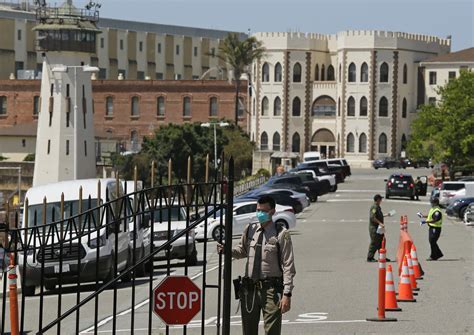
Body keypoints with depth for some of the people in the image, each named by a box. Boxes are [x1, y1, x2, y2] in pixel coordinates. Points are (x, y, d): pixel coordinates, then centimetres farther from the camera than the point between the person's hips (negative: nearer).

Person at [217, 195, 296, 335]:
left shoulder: (281, 234, -8)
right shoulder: (250, 230, 7)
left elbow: (288, 266, -9)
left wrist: (287, 294, -16)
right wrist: (227, 250, 3)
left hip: (270, 289, -5)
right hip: (249, 287, 5)